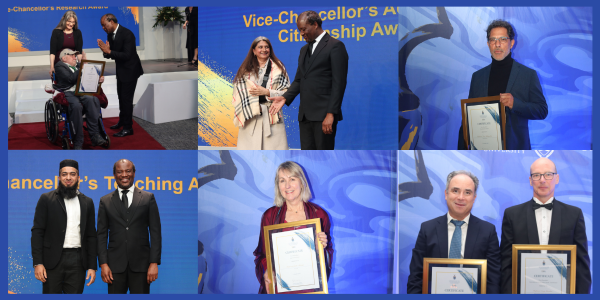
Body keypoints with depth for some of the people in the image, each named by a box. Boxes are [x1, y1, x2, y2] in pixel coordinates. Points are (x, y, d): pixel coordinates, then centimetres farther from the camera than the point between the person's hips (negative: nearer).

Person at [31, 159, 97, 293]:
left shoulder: (87, 202, 12)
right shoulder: (46, 199, 4)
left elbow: (91, 236, 12)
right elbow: (37, 232, 0)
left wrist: (92, 266, 5)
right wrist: (37, 263, -9)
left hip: (77, 262, 2)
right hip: (53, 261, -2)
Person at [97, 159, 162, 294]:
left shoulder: (148, 198, 6)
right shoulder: (105, 201, 10)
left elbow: (155, 233, 3)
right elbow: (101, 235, 7)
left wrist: (154, 263, -5)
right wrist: (103, 264, -3)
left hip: (141, 264, -1)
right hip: (115, 265, 1)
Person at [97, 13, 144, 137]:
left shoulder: (127, 34, -25)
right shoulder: (110, 34, 2)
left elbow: (127, 55, -29)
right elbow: (110, 54, 6)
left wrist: (109, 51, -30)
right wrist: (105, 51, -17)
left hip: (130, 70, -9)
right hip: (121, 70, 9)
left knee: (126, 98, -6)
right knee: (121, 97, 21)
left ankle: (128, 128, 1)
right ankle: (122, 121, 37)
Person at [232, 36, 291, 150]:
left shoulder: (278, 68, 9)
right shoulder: (246, 70, 12)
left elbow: (287, 92, 3)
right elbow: (238, 93, 8)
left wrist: (267, 92, -10)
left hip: (272, 116, -1)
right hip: (250, 117, 1)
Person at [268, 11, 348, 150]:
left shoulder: (335, 46, -5)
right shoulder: (304, 50, 21)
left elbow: (339, 83, -11)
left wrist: (331, 113, -17)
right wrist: (285, 98, 2)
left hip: (323, 114, -8)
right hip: (305, 115, 8)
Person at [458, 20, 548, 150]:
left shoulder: (529, 75, 5)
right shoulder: (478, 76, 14)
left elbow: (542, 111, 2)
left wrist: (515, 104, -15)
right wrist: (462, 148, 6)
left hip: (515, 147, -2)